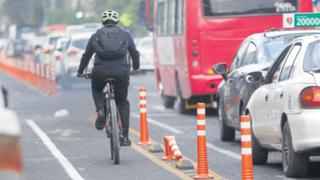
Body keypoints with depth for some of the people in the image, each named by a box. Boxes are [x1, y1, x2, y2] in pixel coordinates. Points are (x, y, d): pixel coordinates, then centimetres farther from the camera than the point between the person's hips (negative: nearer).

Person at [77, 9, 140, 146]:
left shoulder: (96, 35, 18)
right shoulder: (125, 35, 19)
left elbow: (86, 55, 26)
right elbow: (135, 53, 29)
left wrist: (80, 71, 41)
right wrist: (136, 68, 48)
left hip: (101, 70, 0)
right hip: (121, 71, 0)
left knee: (96, 89, 31)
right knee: (122, 102, 17)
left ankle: (101, 112, 2)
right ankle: (125, 136, 10)